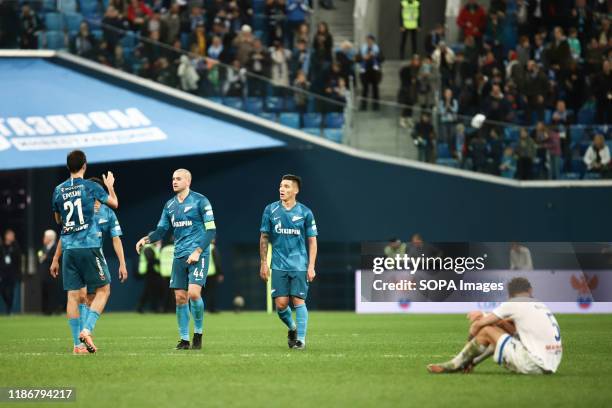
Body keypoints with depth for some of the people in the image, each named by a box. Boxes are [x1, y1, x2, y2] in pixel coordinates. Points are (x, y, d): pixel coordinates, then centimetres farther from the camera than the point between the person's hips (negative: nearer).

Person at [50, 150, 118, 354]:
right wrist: (110, 185, 28)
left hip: (69, 248, 4)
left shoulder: (59, 190, 7)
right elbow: (114, 203, 11)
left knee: (73, 295, 4)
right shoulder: (91, 187, -4)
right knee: (103, 290, 7)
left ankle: (77, 344, 2)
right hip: (89, 246, -4)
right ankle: (86, 330, -10)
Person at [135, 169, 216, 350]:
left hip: (198, 254, -5)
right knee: (180, 298, 1)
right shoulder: (170, 205, 12)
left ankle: (198, 333, 1)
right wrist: (146, 239, -7)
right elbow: (161, 231, 13)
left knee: (194, 293, -18)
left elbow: (211, 229, -8)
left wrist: (198, 251, -16)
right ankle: (184, 339, 8)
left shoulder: (200, 201, -5)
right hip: (179, 256, 6)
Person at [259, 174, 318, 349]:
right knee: (281, 304, -3)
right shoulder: (270, 210, 4)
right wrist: (263, 263, 5)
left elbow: (312, 241, 3)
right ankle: (292, 327, 24)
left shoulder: (305, 212, 0)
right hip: (278, 266, 1)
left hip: (299, 265, -1)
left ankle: (301, 338, 0)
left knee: (298, 301, -7)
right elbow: (264, 238, 10)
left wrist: (311, 266, -4)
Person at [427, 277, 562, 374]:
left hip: (534, 365, -8)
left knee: (487, 331, 1)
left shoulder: (513, 304, -2)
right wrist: (483, 316, 33)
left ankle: (454, 365, 14)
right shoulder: (542, 306, 20)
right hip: (551, 366, 8)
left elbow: (478, 325, 4)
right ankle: (472, 361, 28)